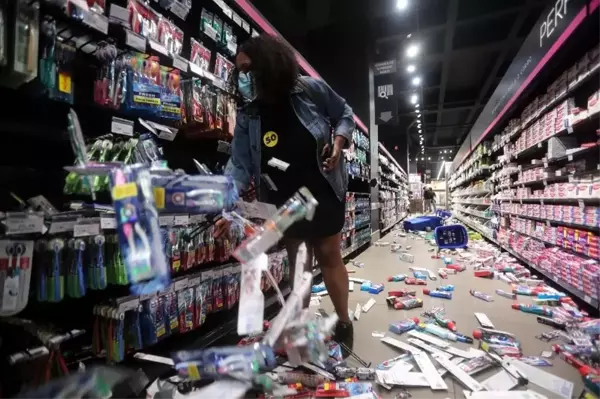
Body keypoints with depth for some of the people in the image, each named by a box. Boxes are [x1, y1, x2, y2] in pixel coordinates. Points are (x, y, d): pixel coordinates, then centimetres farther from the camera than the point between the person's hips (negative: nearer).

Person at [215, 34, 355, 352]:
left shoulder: (311, 90, -9)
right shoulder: (247, 116, -4)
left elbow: (344, 115, 5)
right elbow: (240, 164, -10)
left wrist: (338, 142, -14)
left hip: (323, 192, -2)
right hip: (284, 200, 3)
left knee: (328, 256, 6)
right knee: (296, 262, 16)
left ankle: (344, 323, 27)